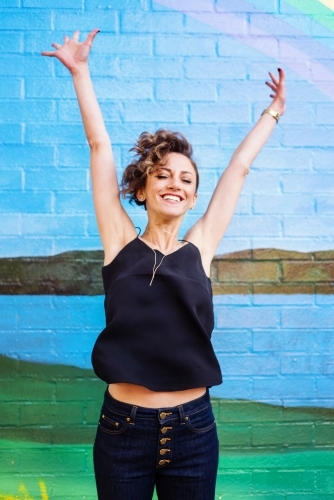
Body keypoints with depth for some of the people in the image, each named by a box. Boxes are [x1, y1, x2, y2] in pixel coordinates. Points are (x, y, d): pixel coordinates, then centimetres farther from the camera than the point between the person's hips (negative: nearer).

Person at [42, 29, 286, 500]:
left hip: (193, 429, 2)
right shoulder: (121, 243, -2)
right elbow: (100, 146, 1)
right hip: (123, 429, -1)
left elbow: (239, 166, 11)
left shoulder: (199, 248, 2)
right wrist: (80, 72, 5)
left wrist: (274, 111, 22)